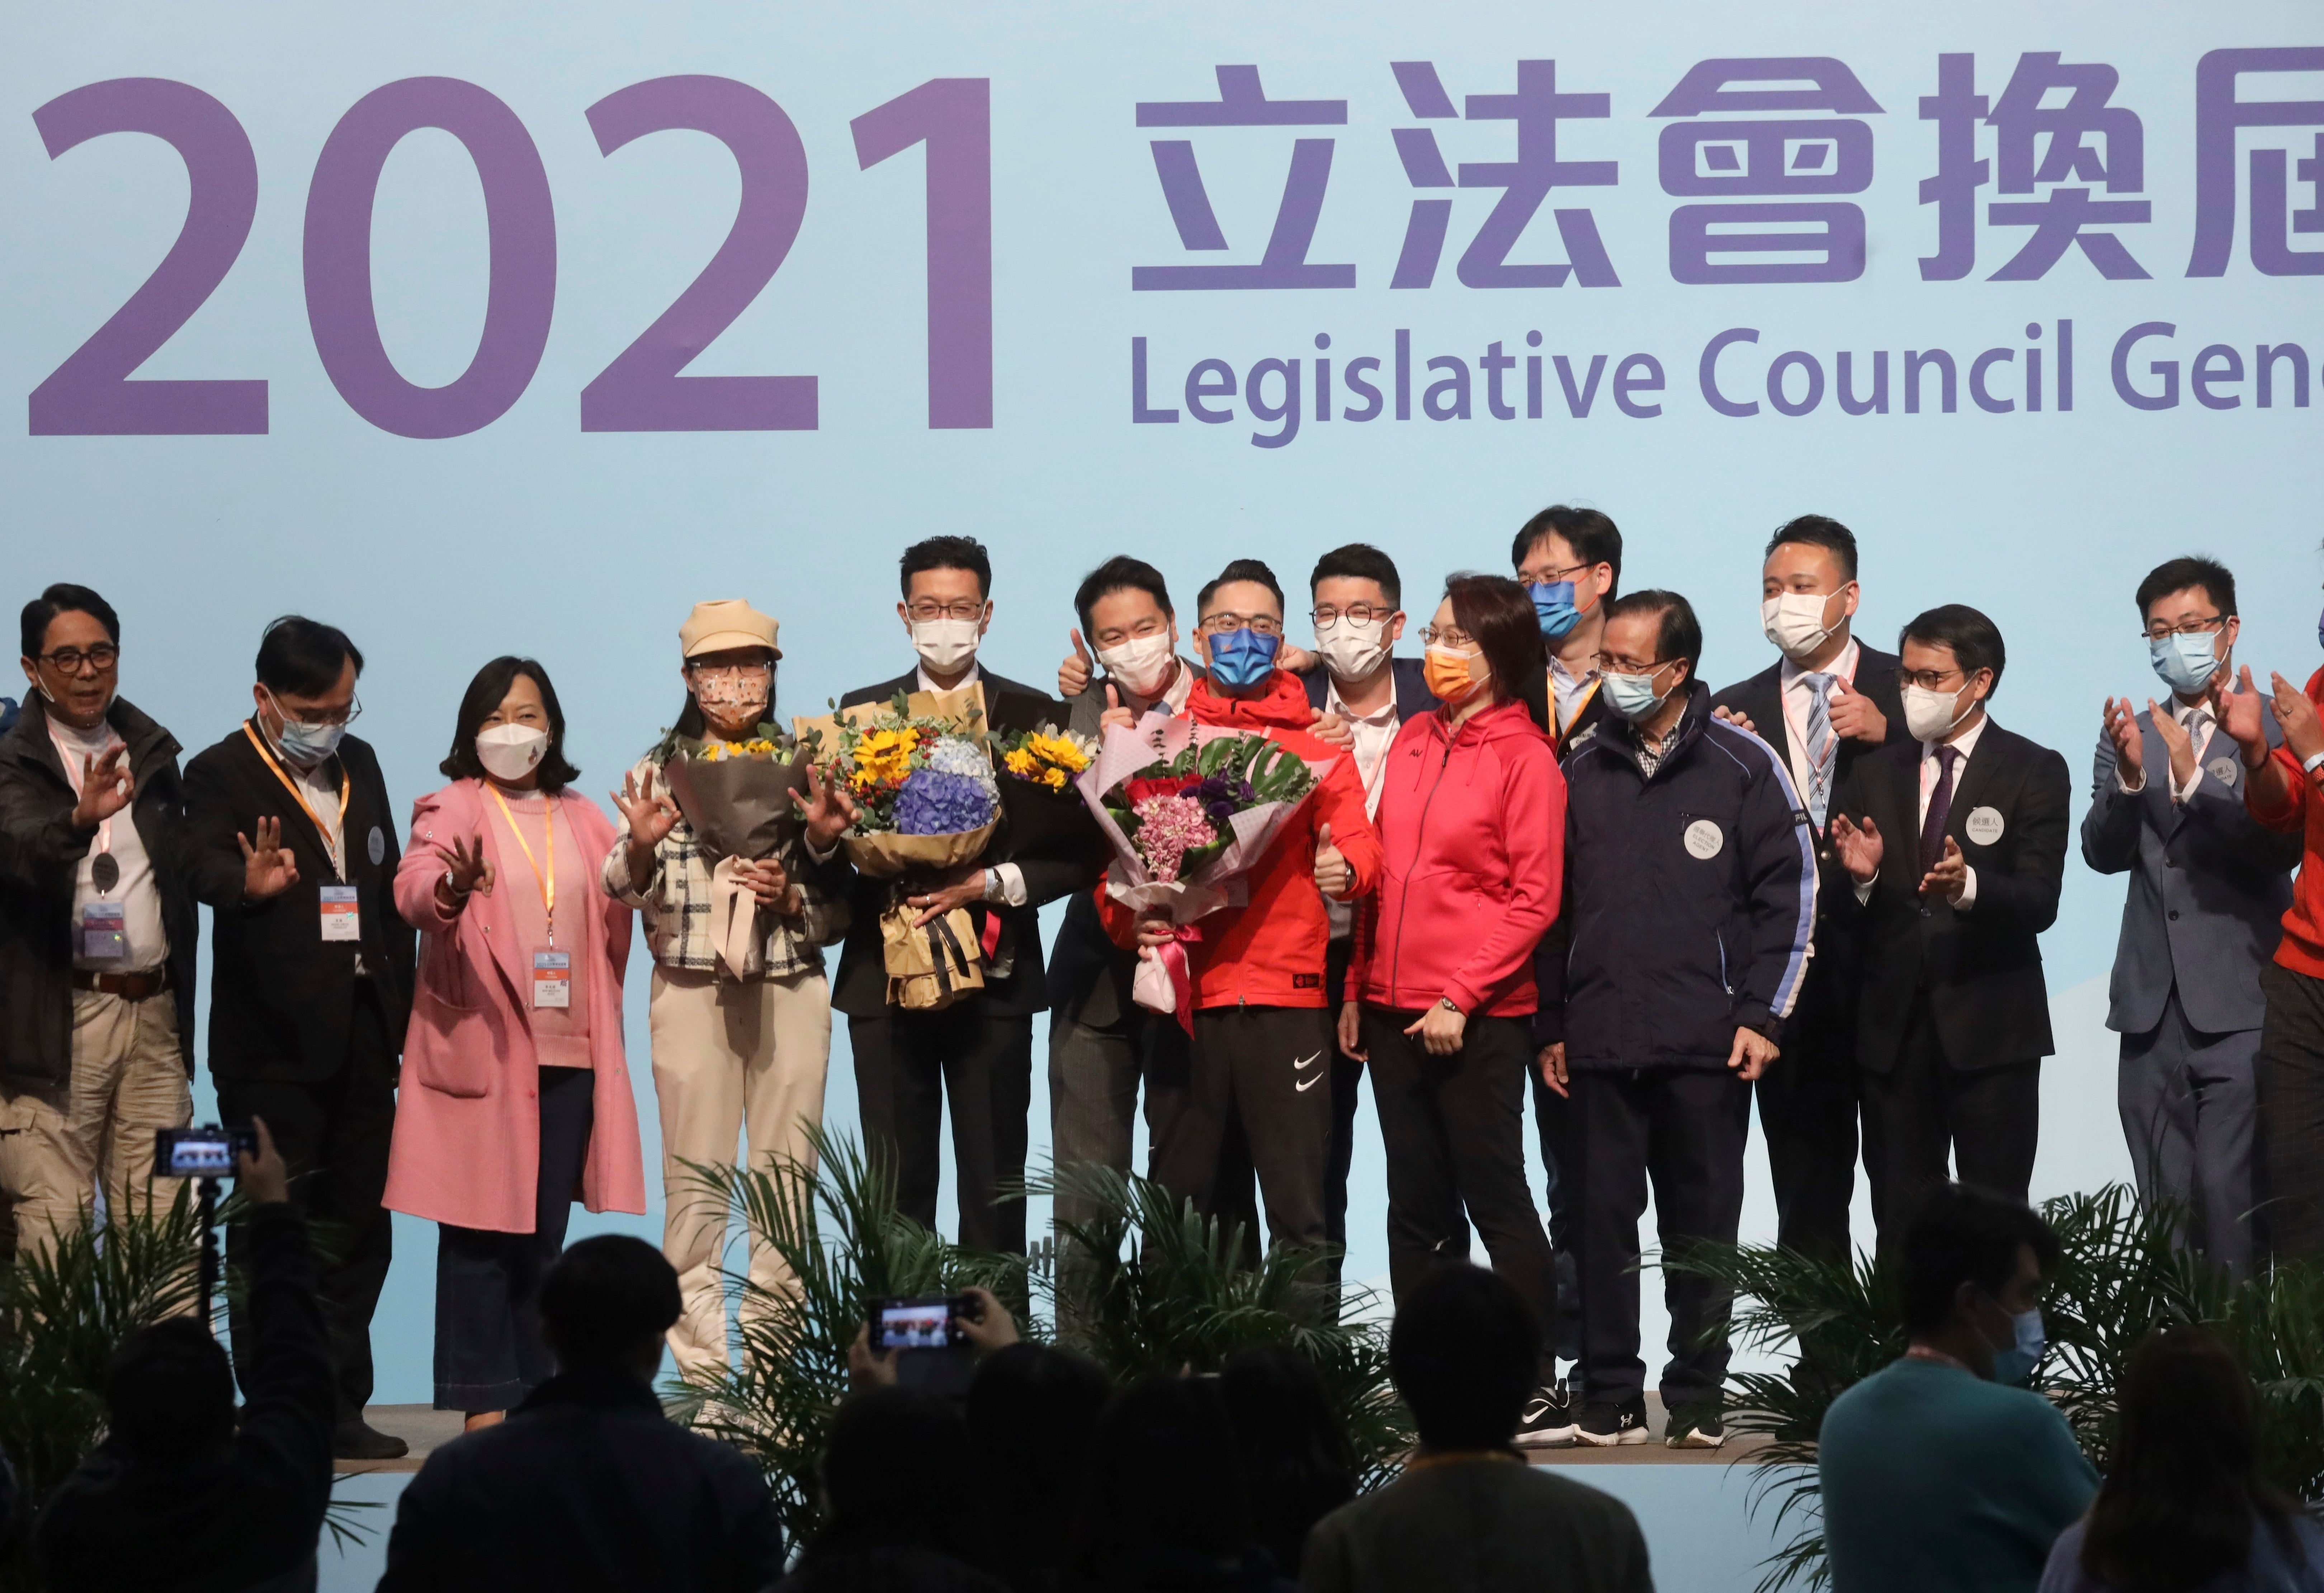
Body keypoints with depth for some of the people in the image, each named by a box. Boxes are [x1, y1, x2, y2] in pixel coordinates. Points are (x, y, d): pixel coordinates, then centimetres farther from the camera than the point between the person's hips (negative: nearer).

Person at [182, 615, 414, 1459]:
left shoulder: (359, 765, 15)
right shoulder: (222, 774, -5)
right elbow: (206, 864, -24)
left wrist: (403, 1010, 11)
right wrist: (250, 883, -47)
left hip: (363, 1031, 6)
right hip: (274, 1036, -6)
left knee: (357, 1227, 8)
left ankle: (340, 1406, 14)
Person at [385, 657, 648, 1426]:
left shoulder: (583, 820, 16)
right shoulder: (453, 810, 0)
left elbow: (614, 921, 16)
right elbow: (412, 887, -18)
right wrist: (452, 886, -41)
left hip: (568, 1055, 5)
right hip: (481, 1051, -5)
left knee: (545, 1233, 7)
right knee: (479, 1231, -5)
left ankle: (536, 1391, 13)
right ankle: (483, 1397, -1)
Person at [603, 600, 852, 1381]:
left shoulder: (805, 769, 6)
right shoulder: (661, 768, 5)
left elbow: (843, 908, 7)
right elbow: (624, 891, -2)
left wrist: (790, 898, -12)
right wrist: (641, 845, -22)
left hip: (791, 991, 1)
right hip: (692, 989, -1)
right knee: (695, 1186, -3)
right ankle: (704, 1374, 0)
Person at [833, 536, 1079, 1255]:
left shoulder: (1033, 717, 5)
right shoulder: (861, 712, 11)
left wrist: (994, 883, -15)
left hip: (994, 979, -1)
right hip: (886, 977, 1)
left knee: (994, 1185, -1)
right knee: (897, 1184, 2)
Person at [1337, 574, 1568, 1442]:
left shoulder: (1523, 757, -7)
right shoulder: (1414, 741, 11)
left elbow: (1533, 898, -10)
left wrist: (1460, 996, -15)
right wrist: (1357, 989, 11)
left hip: (1480, 1019, -6)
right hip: (1393, 1012, 6)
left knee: (1496, 1202, -3)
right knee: (1417, 1211, 9)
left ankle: (1539, 1394, 2)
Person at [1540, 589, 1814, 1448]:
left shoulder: (1743, 765, 1)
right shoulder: (1582, 765, 9)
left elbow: (1788, 894, 2)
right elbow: (1553, 899, 13)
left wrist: (1761, 1015, -4)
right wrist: (1553, 1020, 8)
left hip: (1707, 1045, -2)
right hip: (1599, 1044, 2)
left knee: (1703, 1224, 4)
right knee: (1602, 1220, 2)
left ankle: (1697, 1400, 11)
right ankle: (1609, 1397, 8)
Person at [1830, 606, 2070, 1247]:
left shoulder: (2035, 772, 1)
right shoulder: (1874, 773, 12)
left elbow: (2039, 902, -10)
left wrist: (1968, 885, -29)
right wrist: (1859, 875, -14)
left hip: (1990, 1028, -3)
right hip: (1893, 1026, 4)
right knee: (1899, 1224, 5)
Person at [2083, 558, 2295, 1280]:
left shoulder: (2273, 728, 0)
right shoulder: (2131, 736, 15)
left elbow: (2283, 847, -13)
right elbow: (2102, 853, 3)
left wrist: (2193, 784, -24)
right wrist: (2128, 778, -15)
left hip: (2237, 1008, -5)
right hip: (2153, 1005, 5)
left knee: (2226, 1194, -13)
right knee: (2164, 1203, 6)